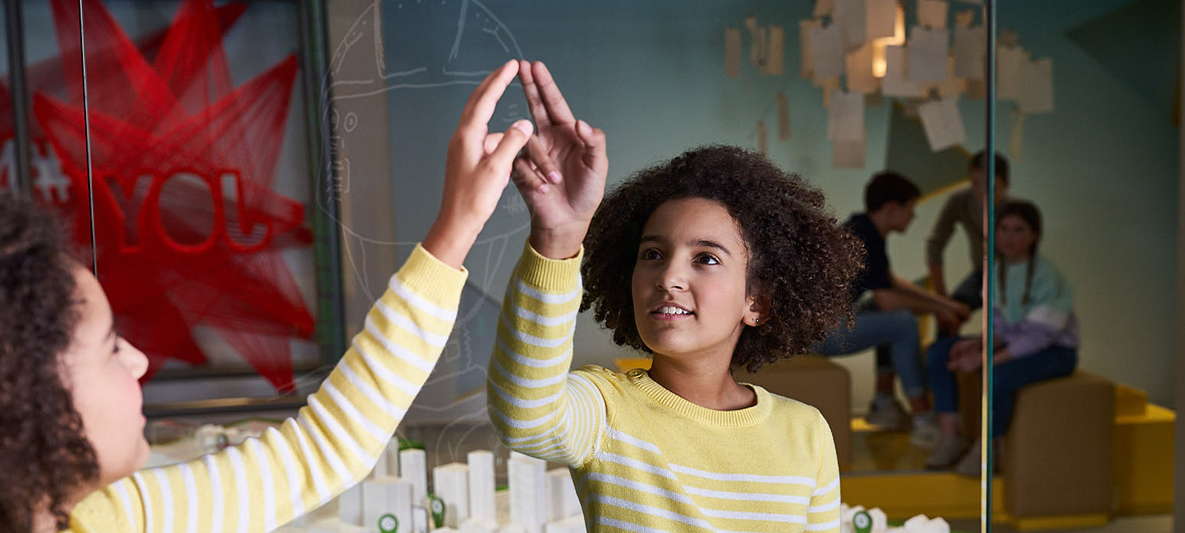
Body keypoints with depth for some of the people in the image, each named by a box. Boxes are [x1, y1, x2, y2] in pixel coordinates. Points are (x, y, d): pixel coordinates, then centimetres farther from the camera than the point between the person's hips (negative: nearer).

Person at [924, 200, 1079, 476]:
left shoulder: (1046, 276, -22)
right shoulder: (999, 272, 1)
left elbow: (1036, 337, -24)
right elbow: (1001, 326, 5)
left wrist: (985, 360, -26)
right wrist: (978, 344, -16)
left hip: (1055, 350, -8)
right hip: (1014, 343, 8)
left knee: (997, 378, -36)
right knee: (939, 352, -6)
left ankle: (983, 448, -10)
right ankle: (951, 437, -7)